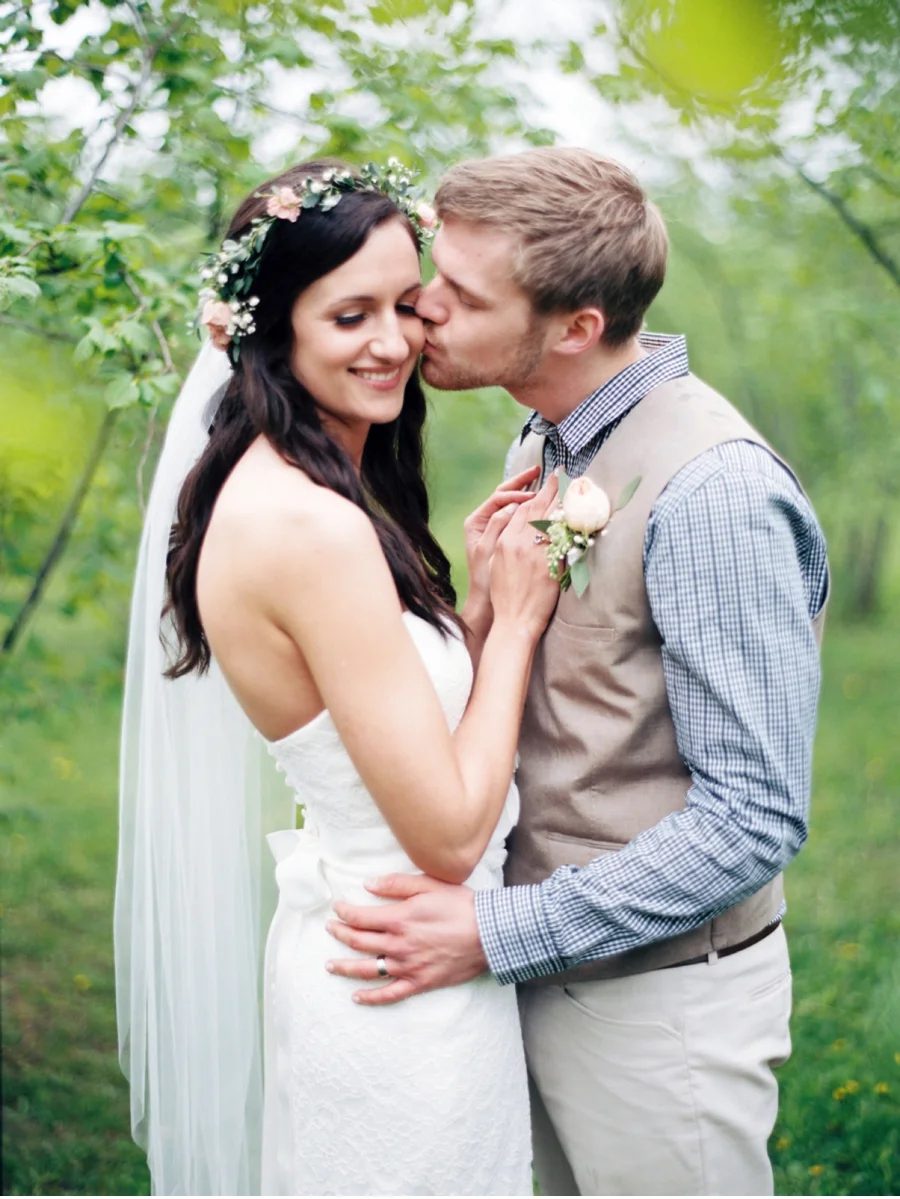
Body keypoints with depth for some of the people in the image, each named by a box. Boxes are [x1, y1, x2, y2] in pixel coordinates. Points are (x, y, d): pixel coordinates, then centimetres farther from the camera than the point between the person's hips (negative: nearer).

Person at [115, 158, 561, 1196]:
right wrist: (514, 615, -15)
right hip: (398, 995, -9)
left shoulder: (276, 492, 3)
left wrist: (484, 595, -7)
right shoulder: (313, 524, -26)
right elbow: (450, 834, -24)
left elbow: (426, 712, 4)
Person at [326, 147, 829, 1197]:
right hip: (549, 970, 8)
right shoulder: (540, 443, 3)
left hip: (656, 993, -7)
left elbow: (755, 817, -24)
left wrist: (497, 934, -24)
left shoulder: (713, 490, -24)